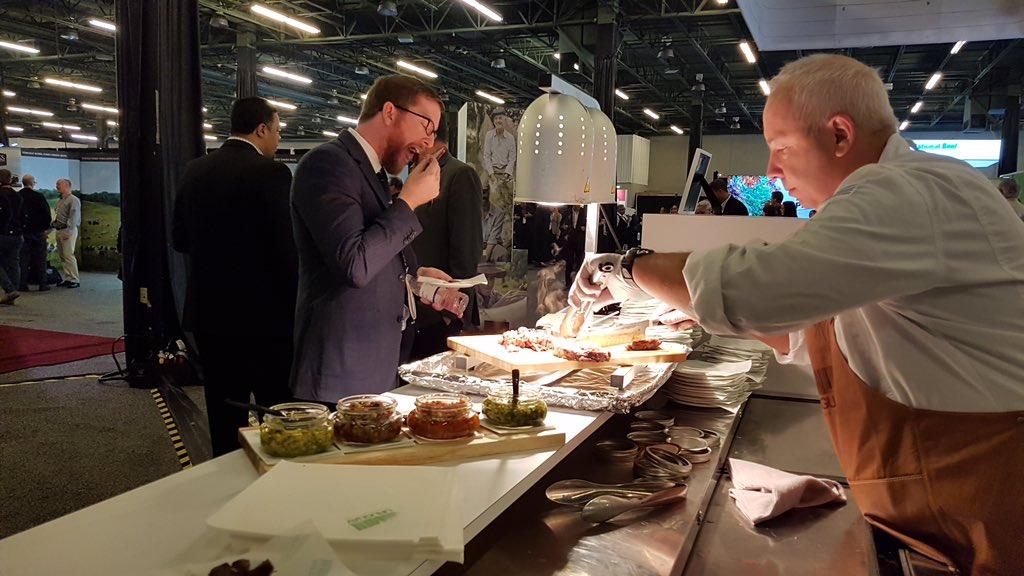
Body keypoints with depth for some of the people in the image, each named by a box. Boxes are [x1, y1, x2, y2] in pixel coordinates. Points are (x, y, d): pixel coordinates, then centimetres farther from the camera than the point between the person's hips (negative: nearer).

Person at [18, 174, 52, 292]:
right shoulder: (39, 197, -10)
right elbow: (47, 215, -9)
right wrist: (46, 228, 6)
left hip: (22, 232, 3)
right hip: (38, 232, -3)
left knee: (23, 259, 8)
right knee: (40, 259, 4)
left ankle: (22, 284, 8)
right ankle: (42, 284, 5)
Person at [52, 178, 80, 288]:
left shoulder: (73, 200, -7)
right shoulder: (60, 201, 21)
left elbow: (74, 218, -15)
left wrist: (68, 231, -19)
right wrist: (51, 225, 13)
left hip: (68, 231, -9)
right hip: (59, 230, 9)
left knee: (68, 255, -12)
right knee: (62, 256, 8)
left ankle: (74, 280, -9)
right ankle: (66, 278, 12)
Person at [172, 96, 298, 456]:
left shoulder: (194, 170, 7)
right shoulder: (270, 172, -13)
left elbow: (180, 240, 14)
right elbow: (286, 248, -17)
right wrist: (295, 307, -7)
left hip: (208, 312, 7)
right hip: (262, 315, -6)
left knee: (225, 416, 15)